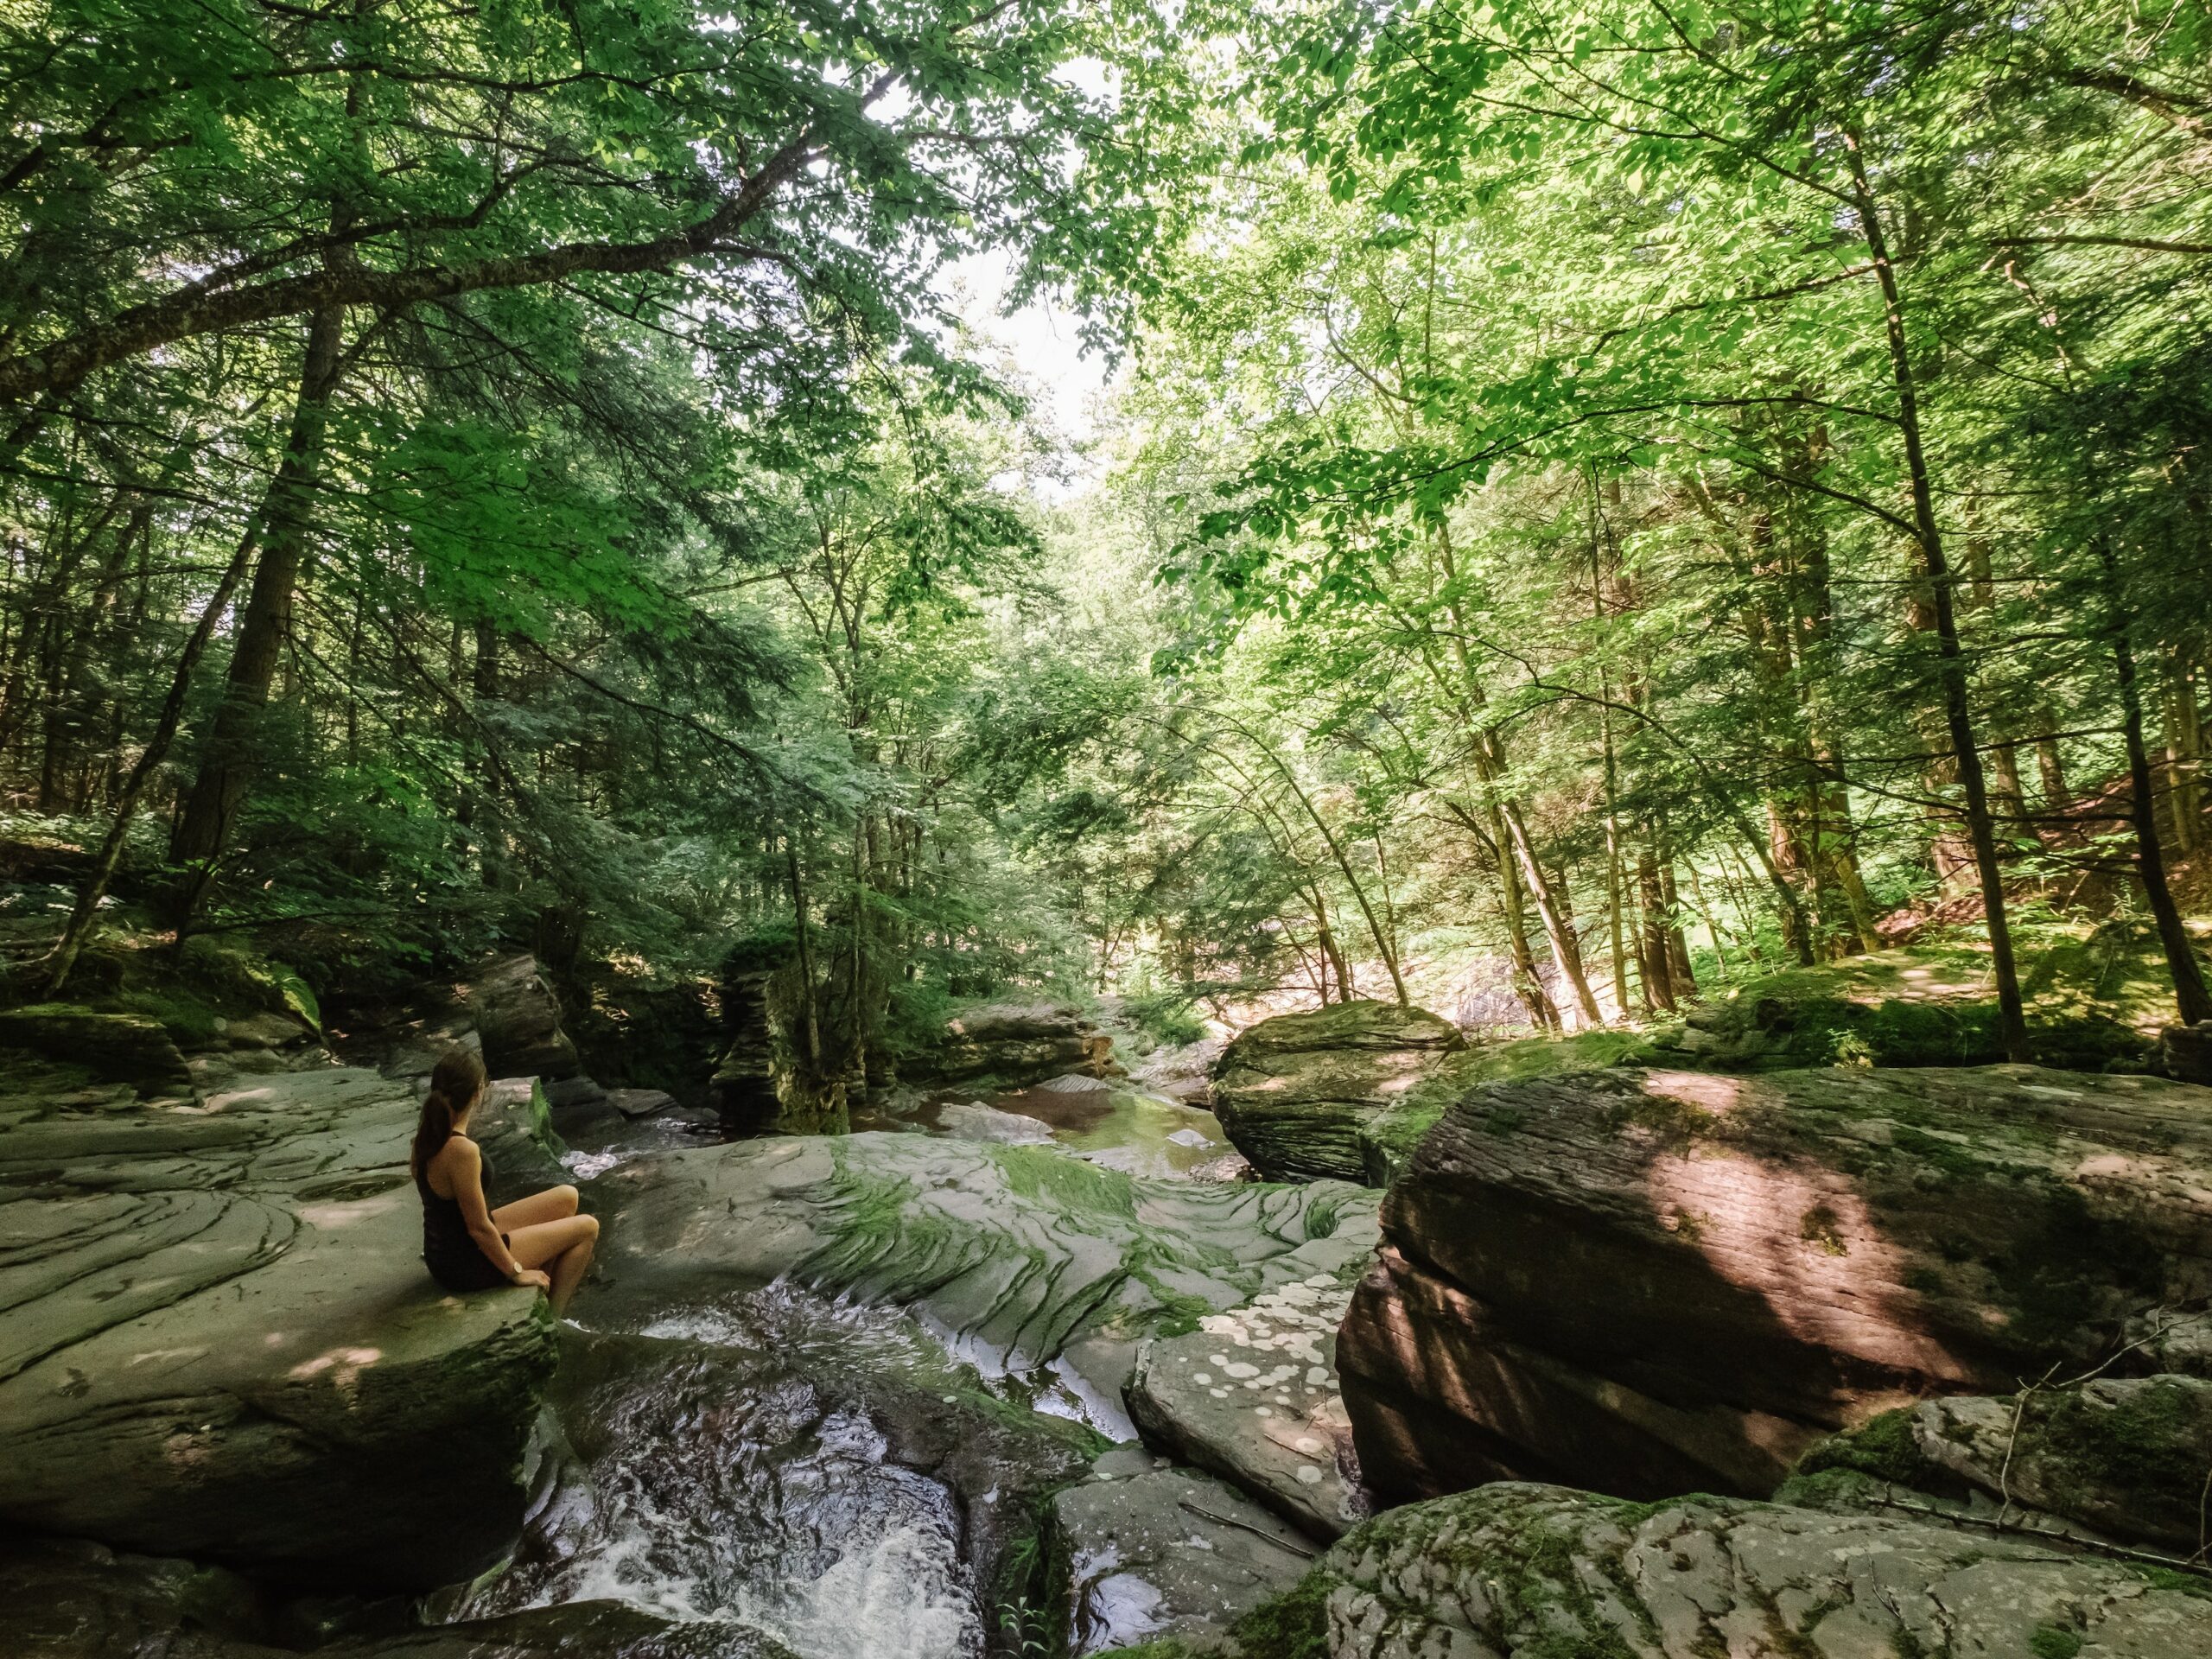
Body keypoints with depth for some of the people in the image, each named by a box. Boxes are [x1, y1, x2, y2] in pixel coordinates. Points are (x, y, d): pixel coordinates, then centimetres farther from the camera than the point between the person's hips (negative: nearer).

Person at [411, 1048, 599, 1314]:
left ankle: (541, 1293, 22)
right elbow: (479, 1227, -22)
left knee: (567, 1197, 15)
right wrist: (516, 1272, -12)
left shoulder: (430, 1133, -4)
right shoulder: (462, 1150, -32)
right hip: (465, 1264, -9)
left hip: (446, 1249, 9)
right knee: (587, 1227, 2)